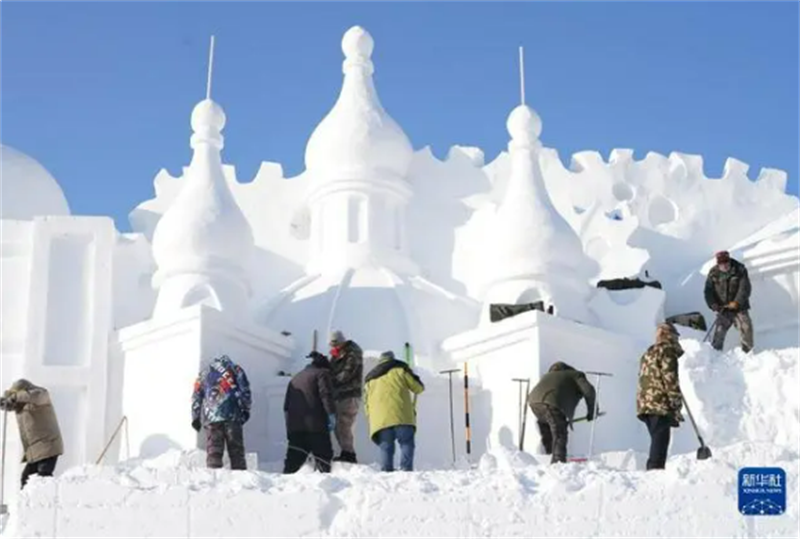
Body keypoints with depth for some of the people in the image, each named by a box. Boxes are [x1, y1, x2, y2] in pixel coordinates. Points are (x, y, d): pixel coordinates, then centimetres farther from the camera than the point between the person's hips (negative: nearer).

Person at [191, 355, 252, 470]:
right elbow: (245, 391, 5)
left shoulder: (203, 374, 22)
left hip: (211, 418, 2)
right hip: (232, 416, -1)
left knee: (213, 452, -1)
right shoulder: (234, 369, 16)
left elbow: (196, 398, 16)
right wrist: (245, 410, 11)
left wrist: (195, 418, 17)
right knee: (236, 450, 1)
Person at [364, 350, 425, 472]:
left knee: (386, 448, 6)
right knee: (406, 443, -3)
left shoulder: (370, 378, 26)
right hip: (402, 416, -4)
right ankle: (406, 469, -17)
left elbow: (367, 403, 21)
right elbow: (418, 387, 13)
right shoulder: (400, 369, 14)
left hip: (380, 420, 4)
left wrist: (372, 419, 25)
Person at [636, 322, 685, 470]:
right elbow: (670, 379, -12)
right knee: (660, 442, -12)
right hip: (660, 404, -9)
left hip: (644, 404, 9)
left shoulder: (648, 354, 25)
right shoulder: (667, 351, -3)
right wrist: (676, 405, -12)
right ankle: (656, 469, -19)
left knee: (657, 441, 14)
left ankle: (652, 470, 13)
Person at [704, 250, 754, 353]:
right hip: (723, 309, 1)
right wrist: (713, 305, -17)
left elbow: (745, 288, -13)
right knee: (719, 331, -5)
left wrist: (737, 303, -24)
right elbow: (708, 291, -1)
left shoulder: (740, 270, -7)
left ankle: (748, 352, 2)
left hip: (739, 308, -1)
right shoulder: (713, 273, -1)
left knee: (746, 328, -9)